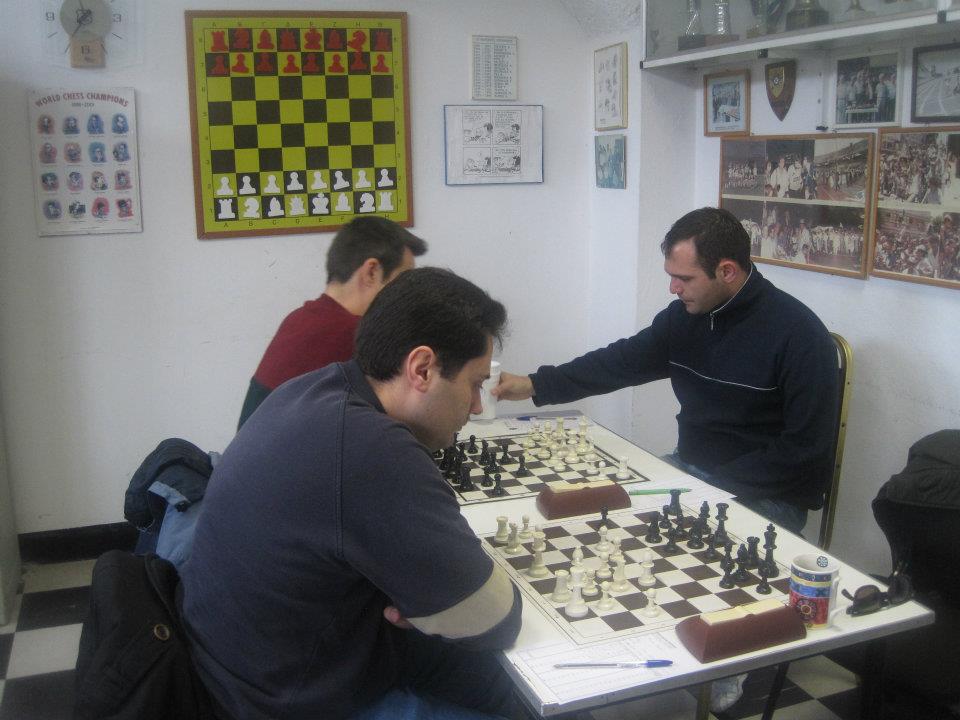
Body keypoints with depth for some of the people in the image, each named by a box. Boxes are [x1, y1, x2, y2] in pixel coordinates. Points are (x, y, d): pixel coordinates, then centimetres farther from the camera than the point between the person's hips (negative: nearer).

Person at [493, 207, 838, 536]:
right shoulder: (683, 315, 2)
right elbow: (622, 361, 8)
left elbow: (806, 450, -17)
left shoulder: (799, 334, -17)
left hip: (766, 497, -6)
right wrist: (534, 385, 0)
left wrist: (719, 488, -21)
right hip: (687, 470, 7)